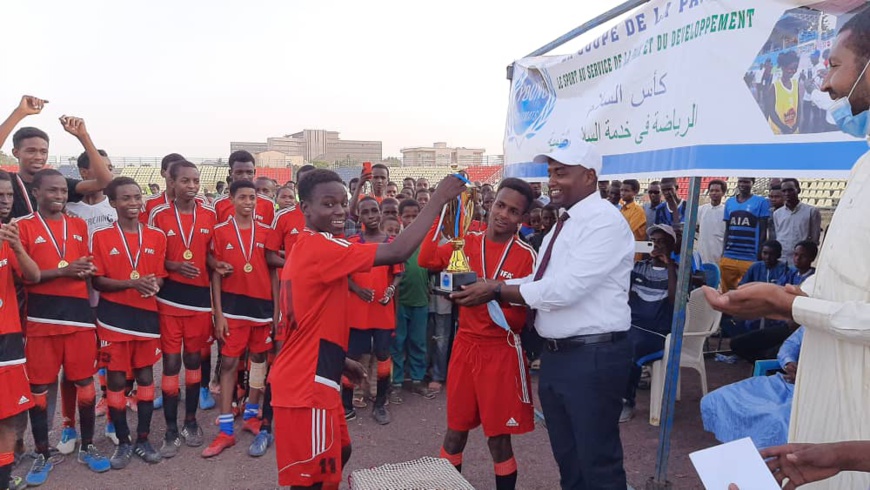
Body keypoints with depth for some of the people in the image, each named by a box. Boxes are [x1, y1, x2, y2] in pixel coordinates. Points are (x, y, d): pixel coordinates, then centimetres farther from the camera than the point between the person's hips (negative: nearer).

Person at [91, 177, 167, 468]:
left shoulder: (157, 237, 5)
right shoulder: (101, 237, -3)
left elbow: (160, 275, 7)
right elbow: (97, 281, -5)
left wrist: (155, 284, -16)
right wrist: (131, 283, -21)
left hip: (147, 315, 2)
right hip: (114, 318, -2)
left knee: (145, 377, 9)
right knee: (116, 379, 6)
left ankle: (143, 440, 23)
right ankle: (123, 443, 22)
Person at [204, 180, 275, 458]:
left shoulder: (266, 232, 3)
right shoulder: (221, 232, -1)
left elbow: (273, 272, 5)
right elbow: (215, 274, -1)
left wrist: (276, 310, 2)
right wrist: (218, 313, -6)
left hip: (262, 305, 2)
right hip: (233, 305, -2)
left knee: (259, 358, 12)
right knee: (229, 363, 1)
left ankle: (251, 415, 29)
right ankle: (226, 430, 8)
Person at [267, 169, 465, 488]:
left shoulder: (305, 247, 13)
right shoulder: (322, 246, -19)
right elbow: (397, 253, -28)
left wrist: (340, 361, 21)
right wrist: (437, 201, -21)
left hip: (310, 376, 10)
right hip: (308, 382, -10)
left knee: (339, 452, 24)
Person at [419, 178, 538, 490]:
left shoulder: (526, 256, -8)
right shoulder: (467, 243, 2)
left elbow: (525, 313, -7)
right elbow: (427, 260, -12)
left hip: (502, 352, -3)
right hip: (465, 346, 3)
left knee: (499, 438, 8)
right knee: (455, 431, 15)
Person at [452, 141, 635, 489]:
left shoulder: (605, 221, -16)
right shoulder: (563, 225, 13)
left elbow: (564, 289, -24)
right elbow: (539, 282, 11)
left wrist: (497, 291, -18)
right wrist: (488, 288, -2)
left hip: (593, 357, -9)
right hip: (555, 354, 9)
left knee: (598, 461, 7)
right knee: (567, 459, 22)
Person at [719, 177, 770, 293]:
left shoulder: (761, 202, 0)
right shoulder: (729, 202, 13)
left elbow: (763, 231, -2)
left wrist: (760, 256, -7)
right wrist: (723, 253, 12)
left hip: (750, 258, -4)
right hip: (729, 257, 4)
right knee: (727, 292, 7)